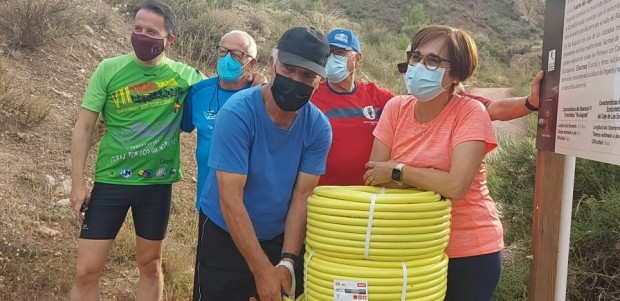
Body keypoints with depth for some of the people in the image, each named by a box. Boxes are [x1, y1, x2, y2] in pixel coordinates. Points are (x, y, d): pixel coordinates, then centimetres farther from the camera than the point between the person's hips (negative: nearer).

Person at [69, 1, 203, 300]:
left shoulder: (185, 75, -2)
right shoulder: (109, 69, -5)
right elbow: (83, 126, -2)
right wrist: (77, 182, -6)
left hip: (157, 184, 1)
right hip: (110, 181, -1)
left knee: (150, 265, 16)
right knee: (86, 270, 2)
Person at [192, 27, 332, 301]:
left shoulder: (319, 127, -11)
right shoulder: (237, 112, -22)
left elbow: (302, 197, -10)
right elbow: (230, 200, -24)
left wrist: (287, 262, -18)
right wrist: (262, 270, -24)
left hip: (280, 238, 4)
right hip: (224, 237, -3)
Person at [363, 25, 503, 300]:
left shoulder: (470, 113, -16)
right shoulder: (396, 108, -4)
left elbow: (456, 186, -28)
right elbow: (373, 176, -9)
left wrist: (397, 171, -19)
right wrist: (433, 179, -19)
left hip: (469, 251, -3)